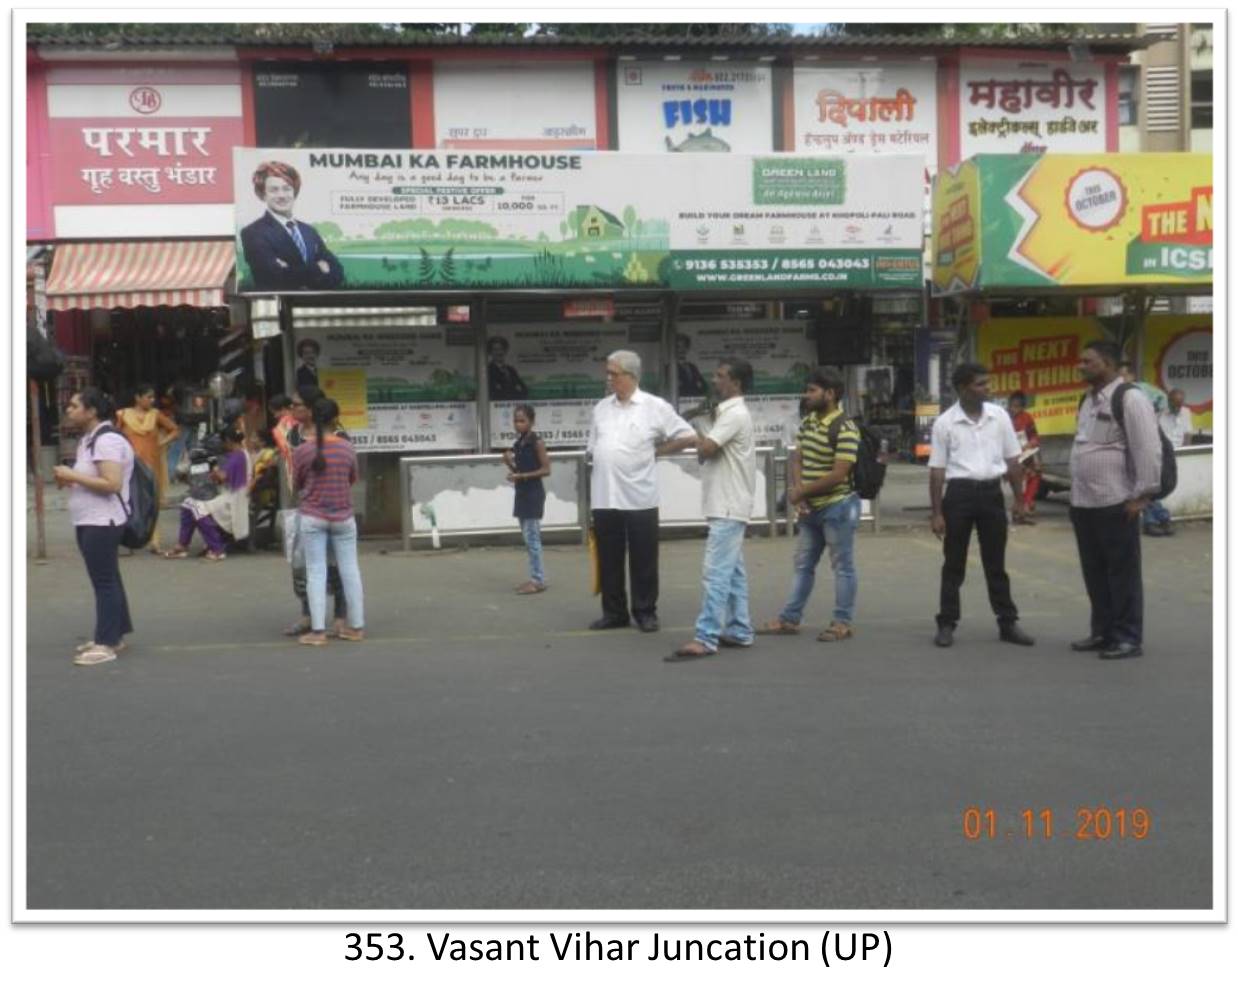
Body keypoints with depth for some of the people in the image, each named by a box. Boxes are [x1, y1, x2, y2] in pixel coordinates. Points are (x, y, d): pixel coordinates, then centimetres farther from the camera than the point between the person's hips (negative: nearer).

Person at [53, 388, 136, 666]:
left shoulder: (107, 440, -18)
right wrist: (68, 480, 7)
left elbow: (112, 484, -26)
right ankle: (113, 635, 24)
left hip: (103, 522, -10)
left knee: (104, 581, -5)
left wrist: (73, 476, -20)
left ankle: (106, 643, 0)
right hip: (88, 521, 10)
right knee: (108, 580, 16)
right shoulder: (87, 440, 14)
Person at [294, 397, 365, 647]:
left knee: (316, 572, 3)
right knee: (350, 570, 10)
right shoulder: (347, 448, -5)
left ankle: (318, 631, 0)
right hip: (343, 517, 2)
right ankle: (356, 627, 16)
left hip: (312, 517, -1)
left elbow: (296, 483, 3)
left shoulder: (303, 452, -9)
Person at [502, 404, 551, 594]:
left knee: (532, 537, -8)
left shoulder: (536, 442, -11)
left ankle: (538, 580, -5)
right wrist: (509, 462, -1)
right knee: (529, 538, 11)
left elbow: (546, 470, -15)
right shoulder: (518, 444, 12)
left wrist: (522, 476, -22)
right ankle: (536, 578, 16)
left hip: (533, 494, -8)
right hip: (522, 493, 8)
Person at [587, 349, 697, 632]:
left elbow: (689, 436, -1)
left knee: (643, 561, 3)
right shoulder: (601, 408, 11)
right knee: (609, 560, 8)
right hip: (604, 498, 4)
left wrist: (657, 451, -1)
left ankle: (645, 613, 14)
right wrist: (593, 481, 10)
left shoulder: (655, 407, -2)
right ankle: (614, 612, 18)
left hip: (639, 499, -4)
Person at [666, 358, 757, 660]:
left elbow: (705, 449, -22)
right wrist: (702, 445, 0)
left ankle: (705, 638, -16)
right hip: (727, 506, 11)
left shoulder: (735, 414, -15)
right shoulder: (729, 413, 18)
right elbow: (710, 452, 21)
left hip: (728, 508, -11)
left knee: (715, 573, -13)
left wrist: (698, 440, -1)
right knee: (732, 572, 13)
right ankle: (738, 632, 18)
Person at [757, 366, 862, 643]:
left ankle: (844, 623, 12)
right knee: (803, 565, 15)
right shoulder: (808, 422, 7)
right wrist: (796, 489, -8)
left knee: (842, 566, 3)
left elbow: (838, 475, -22)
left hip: (837, 507, -8)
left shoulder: (844, 429, -18)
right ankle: (789, 619, 23)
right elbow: (796, 458, 10)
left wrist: (801, 491, -14)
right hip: (811, 508, 8)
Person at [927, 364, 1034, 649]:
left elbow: (1013, 460, 10)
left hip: (991, 491, 2)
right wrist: (937, 513, -4)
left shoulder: (999, 415, 3)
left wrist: (1019, 499, 7)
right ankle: (946, 624, 12)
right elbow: (937, 470, -1)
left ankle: (1008, 623, 17)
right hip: (960, 492, -2)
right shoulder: (944, 422, -4)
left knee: (996, 564, 10)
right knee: (953, 564, 5)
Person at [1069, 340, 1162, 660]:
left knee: (1122, 573, -1)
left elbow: (1147, 448, -16)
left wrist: (1142, 495, -17)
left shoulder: (1129, 398, -12)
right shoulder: (1088, 400, 16)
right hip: (1084, 504, 9)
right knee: (1094, 572, 14)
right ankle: (1103, 632, 24)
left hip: (1115, 503, -9)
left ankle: (1128, 638, 5)